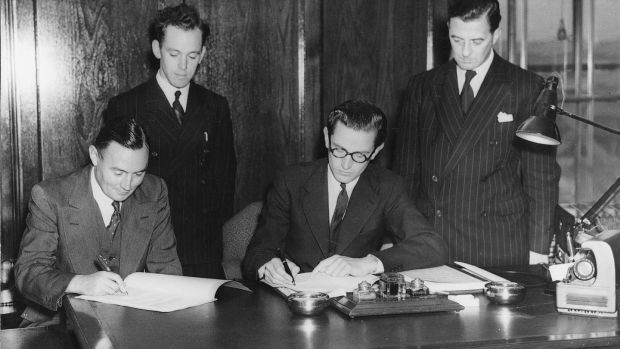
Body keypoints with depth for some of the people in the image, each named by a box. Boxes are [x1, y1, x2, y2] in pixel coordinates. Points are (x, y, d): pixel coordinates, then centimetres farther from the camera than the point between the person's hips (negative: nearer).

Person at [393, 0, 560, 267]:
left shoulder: (526, 88, 2)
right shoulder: (421, 87, 10)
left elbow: (541, 176, 2)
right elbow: (405, 170, 10)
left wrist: (537, 251, -3)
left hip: (500, 251, -2)